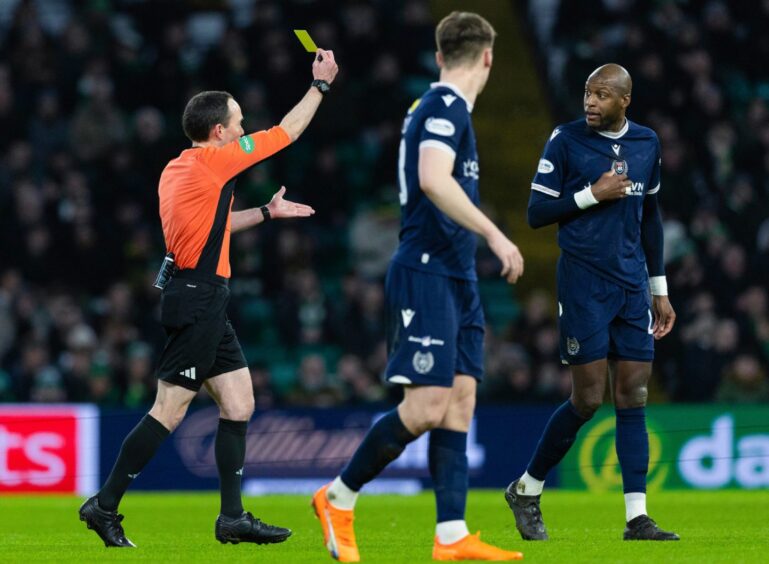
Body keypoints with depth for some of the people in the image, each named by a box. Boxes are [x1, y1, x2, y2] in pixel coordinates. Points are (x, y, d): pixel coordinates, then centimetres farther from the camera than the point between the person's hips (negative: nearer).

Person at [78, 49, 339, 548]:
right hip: (197, 301, -10)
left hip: (205, 304, 10)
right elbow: (287, 132, -3)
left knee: (240, 404, 8)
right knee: (169, 411, -8)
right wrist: (321, 85, 9)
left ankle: (233, 517, 8)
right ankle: (105, 505, -3)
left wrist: (266, 212, 31)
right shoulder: (211, 161, -12)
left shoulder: (178, 169, 13)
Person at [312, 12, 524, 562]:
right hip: (426, 274, -10)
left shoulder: (440, 107, 18)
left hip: (456, 278, 10)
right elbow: (433, 180, -27)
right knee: (427, 405, -13)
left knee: (459, 403, 2)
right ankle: (338, 498, 0)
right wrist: (495, 234, -27)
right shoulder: (445, 106, -11)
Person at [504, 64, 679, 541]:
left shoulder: (647, 143, 9)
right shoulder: (566, 140, -6)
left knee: (634, 396, 0)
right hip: (583, 283, -5)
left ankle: (637, 518, -1)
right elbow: (537, 213, -5)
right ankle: (526, 490, 13)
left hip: (632, 285, 5)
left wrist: (660, 290, 18)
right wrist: (593, 194, -16)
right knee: (588, 399, -7)